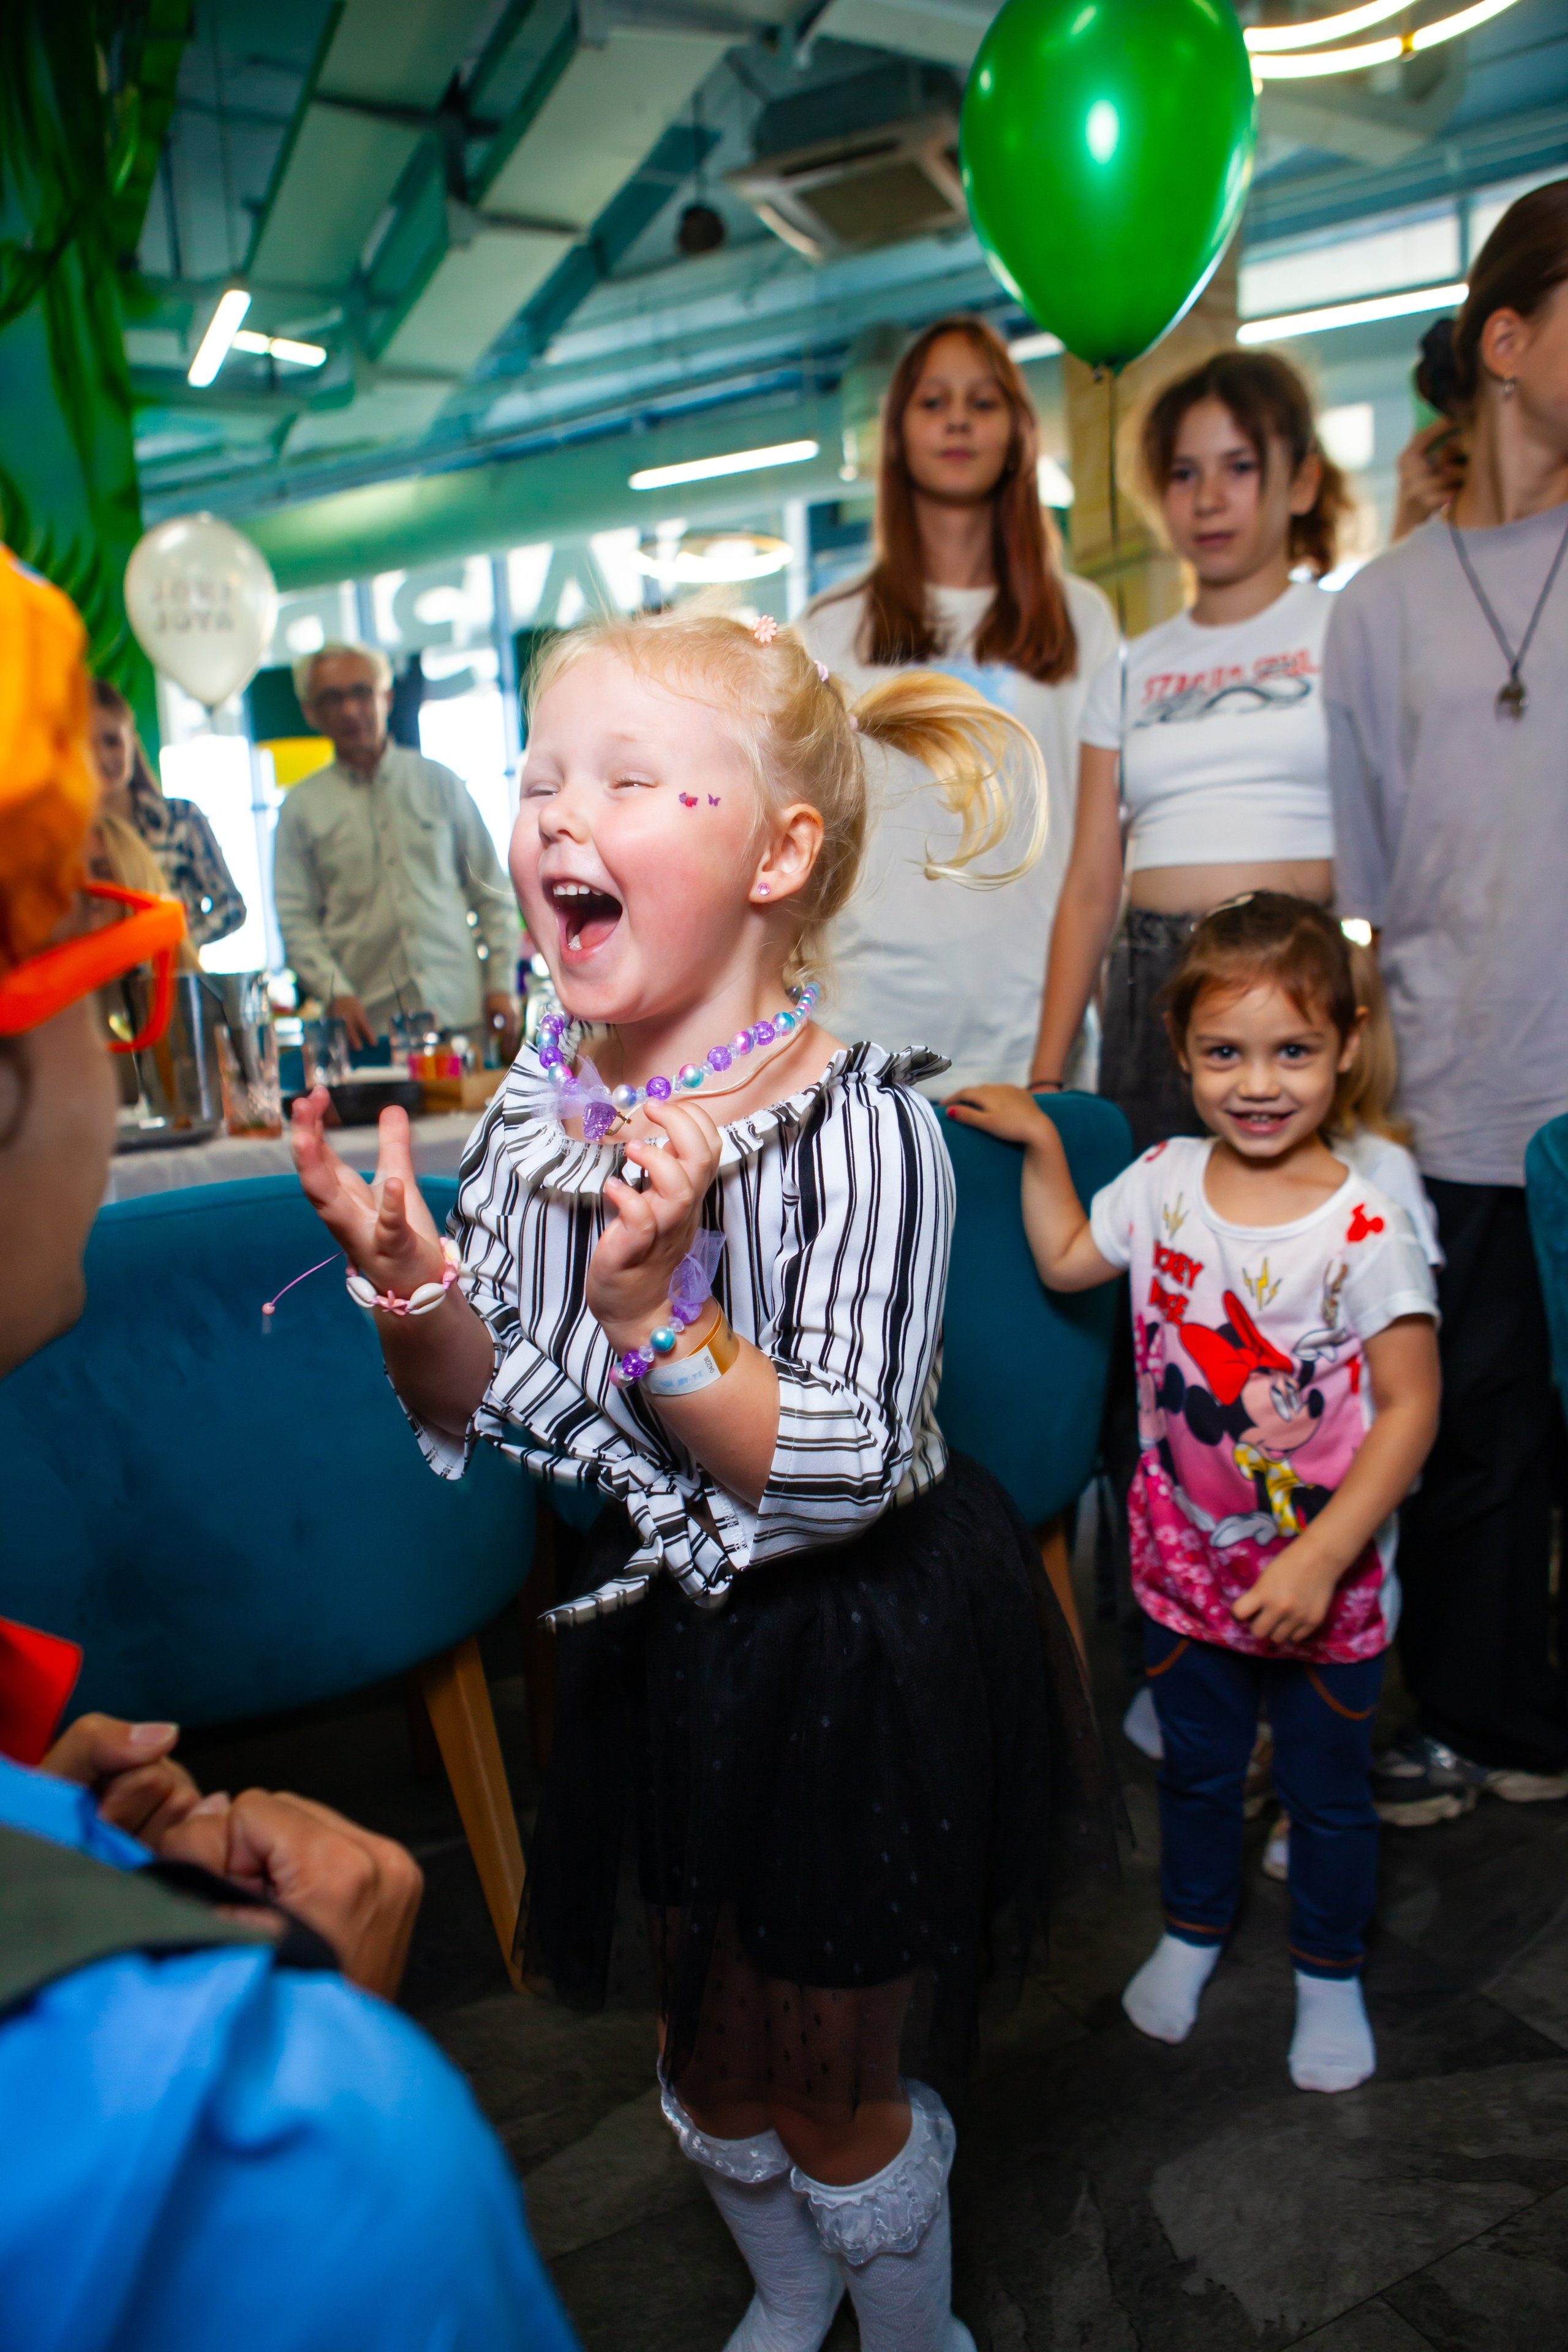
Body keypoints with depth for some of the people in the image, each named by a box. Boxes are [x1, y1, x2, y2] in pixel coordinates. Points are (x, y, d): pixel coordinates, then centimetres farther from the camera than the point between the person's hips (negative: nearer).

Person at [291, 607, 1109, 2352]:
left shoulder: (862, 1130, -26)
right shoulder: (539, 1111, -9)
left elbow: (847, 1474, -26)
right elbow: (476, 1424, -1)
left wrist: (654, 1312, -37)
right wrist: (416, 1296, -21)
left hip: (858, 1660, -5)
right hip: (666, 1638, 6)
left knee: (830, 2084, 18)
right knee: (708, 2045, 28)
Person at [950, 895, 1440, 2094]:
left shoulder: (1367, 1228, -21)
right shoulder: (1164, 1181, -7)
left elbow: (1411, 1409, -18)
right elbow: (1066, 1261, 12)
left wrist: (1320, 1559, -22)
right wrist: (1040, 1141, 7)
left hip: (1329, 1577, -3)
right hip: (1187, 1561, 4)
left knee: (1328, 1788, 18)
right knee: (1197, 1765, 24)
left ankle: (1329, 1970, 43)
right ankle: (1194, 1927, 49)